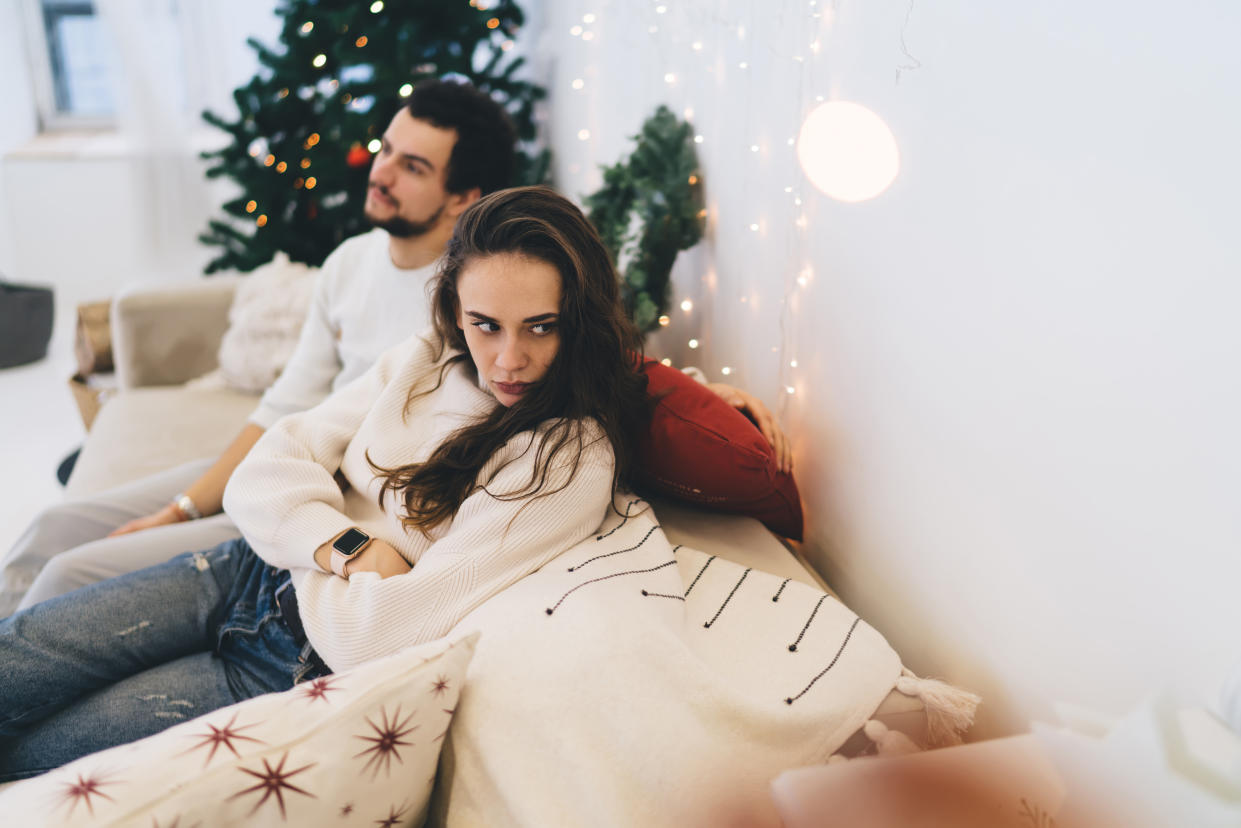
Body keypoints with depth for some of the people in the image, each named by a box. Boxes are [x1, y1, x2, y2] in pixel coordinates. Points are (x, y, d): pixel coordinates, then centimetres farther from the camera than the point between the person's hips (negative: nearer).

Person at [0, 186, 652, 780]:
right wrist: (346, 548, -20)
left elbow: (384, 634, -24)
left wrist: (311, 568, -6)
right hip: (254, 570, 5)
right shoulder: (422, 361, -1)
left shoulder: (573, 462, -21)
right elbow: (263, 474, -3)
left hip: (305, 667, -5)